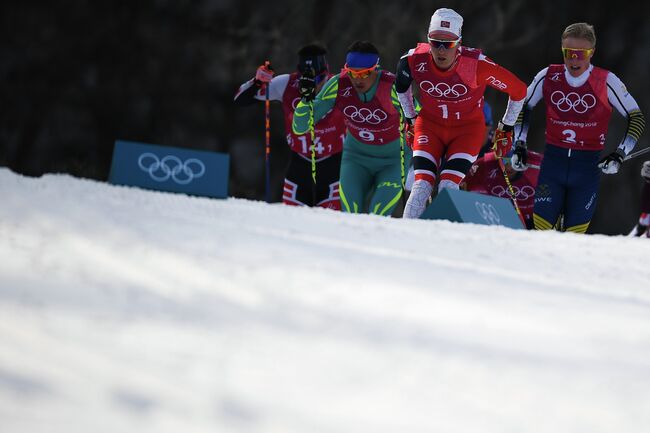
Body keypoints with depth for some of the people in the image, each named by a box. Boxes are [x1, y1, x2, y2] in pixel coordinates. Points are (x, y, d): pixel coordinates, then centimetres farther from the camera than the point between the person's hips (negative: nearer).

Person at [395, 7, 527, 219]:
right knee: (422, 185, -16)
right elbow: (401, 85, 7)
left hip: (468, 129, -2)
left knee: (449, 186, -21)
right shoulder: (415, 60, -20)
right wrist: (410, 118, 14)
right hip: (430, 126, 2)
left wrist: (506, 128, -1)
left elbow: (518, 90, -12)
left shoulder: (476, 65, -28)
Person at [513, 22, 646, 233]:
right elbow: (523, 106, 15)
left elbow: (637, 118, -1)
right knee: (540, 228, -6)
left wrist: (620, 154, -10)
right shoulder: (548, 77, -2)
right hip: (553, 161, 2)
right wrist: (519, 144, 8)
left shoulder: (606, 82, -8)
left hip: (588, 166, -2)